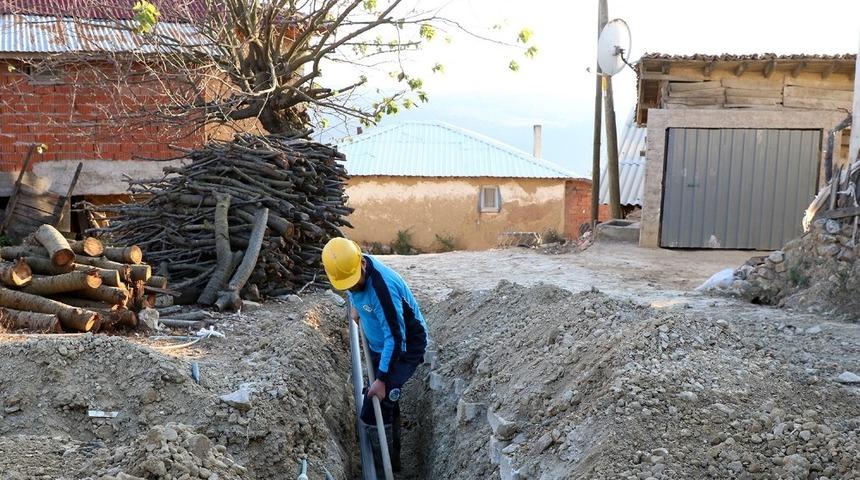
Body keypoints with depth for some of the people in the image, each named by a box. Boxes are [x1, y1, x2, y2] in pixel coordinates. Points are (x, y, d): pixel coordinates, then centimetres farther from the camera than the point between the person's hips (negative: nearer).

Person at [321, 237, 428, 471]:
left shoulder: (382, 286, -36)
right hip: (378, 345, 8)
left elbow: (395, 338, -32)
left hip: (404, 347, -8)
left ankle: (388, 465, 4)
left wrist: (381, 379, -29)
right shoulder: (352, 267, -11)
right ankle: (391, 457, 36)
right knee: (387, 404, 19)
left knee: (373, 413, -14)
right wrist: (354, 306, 10)